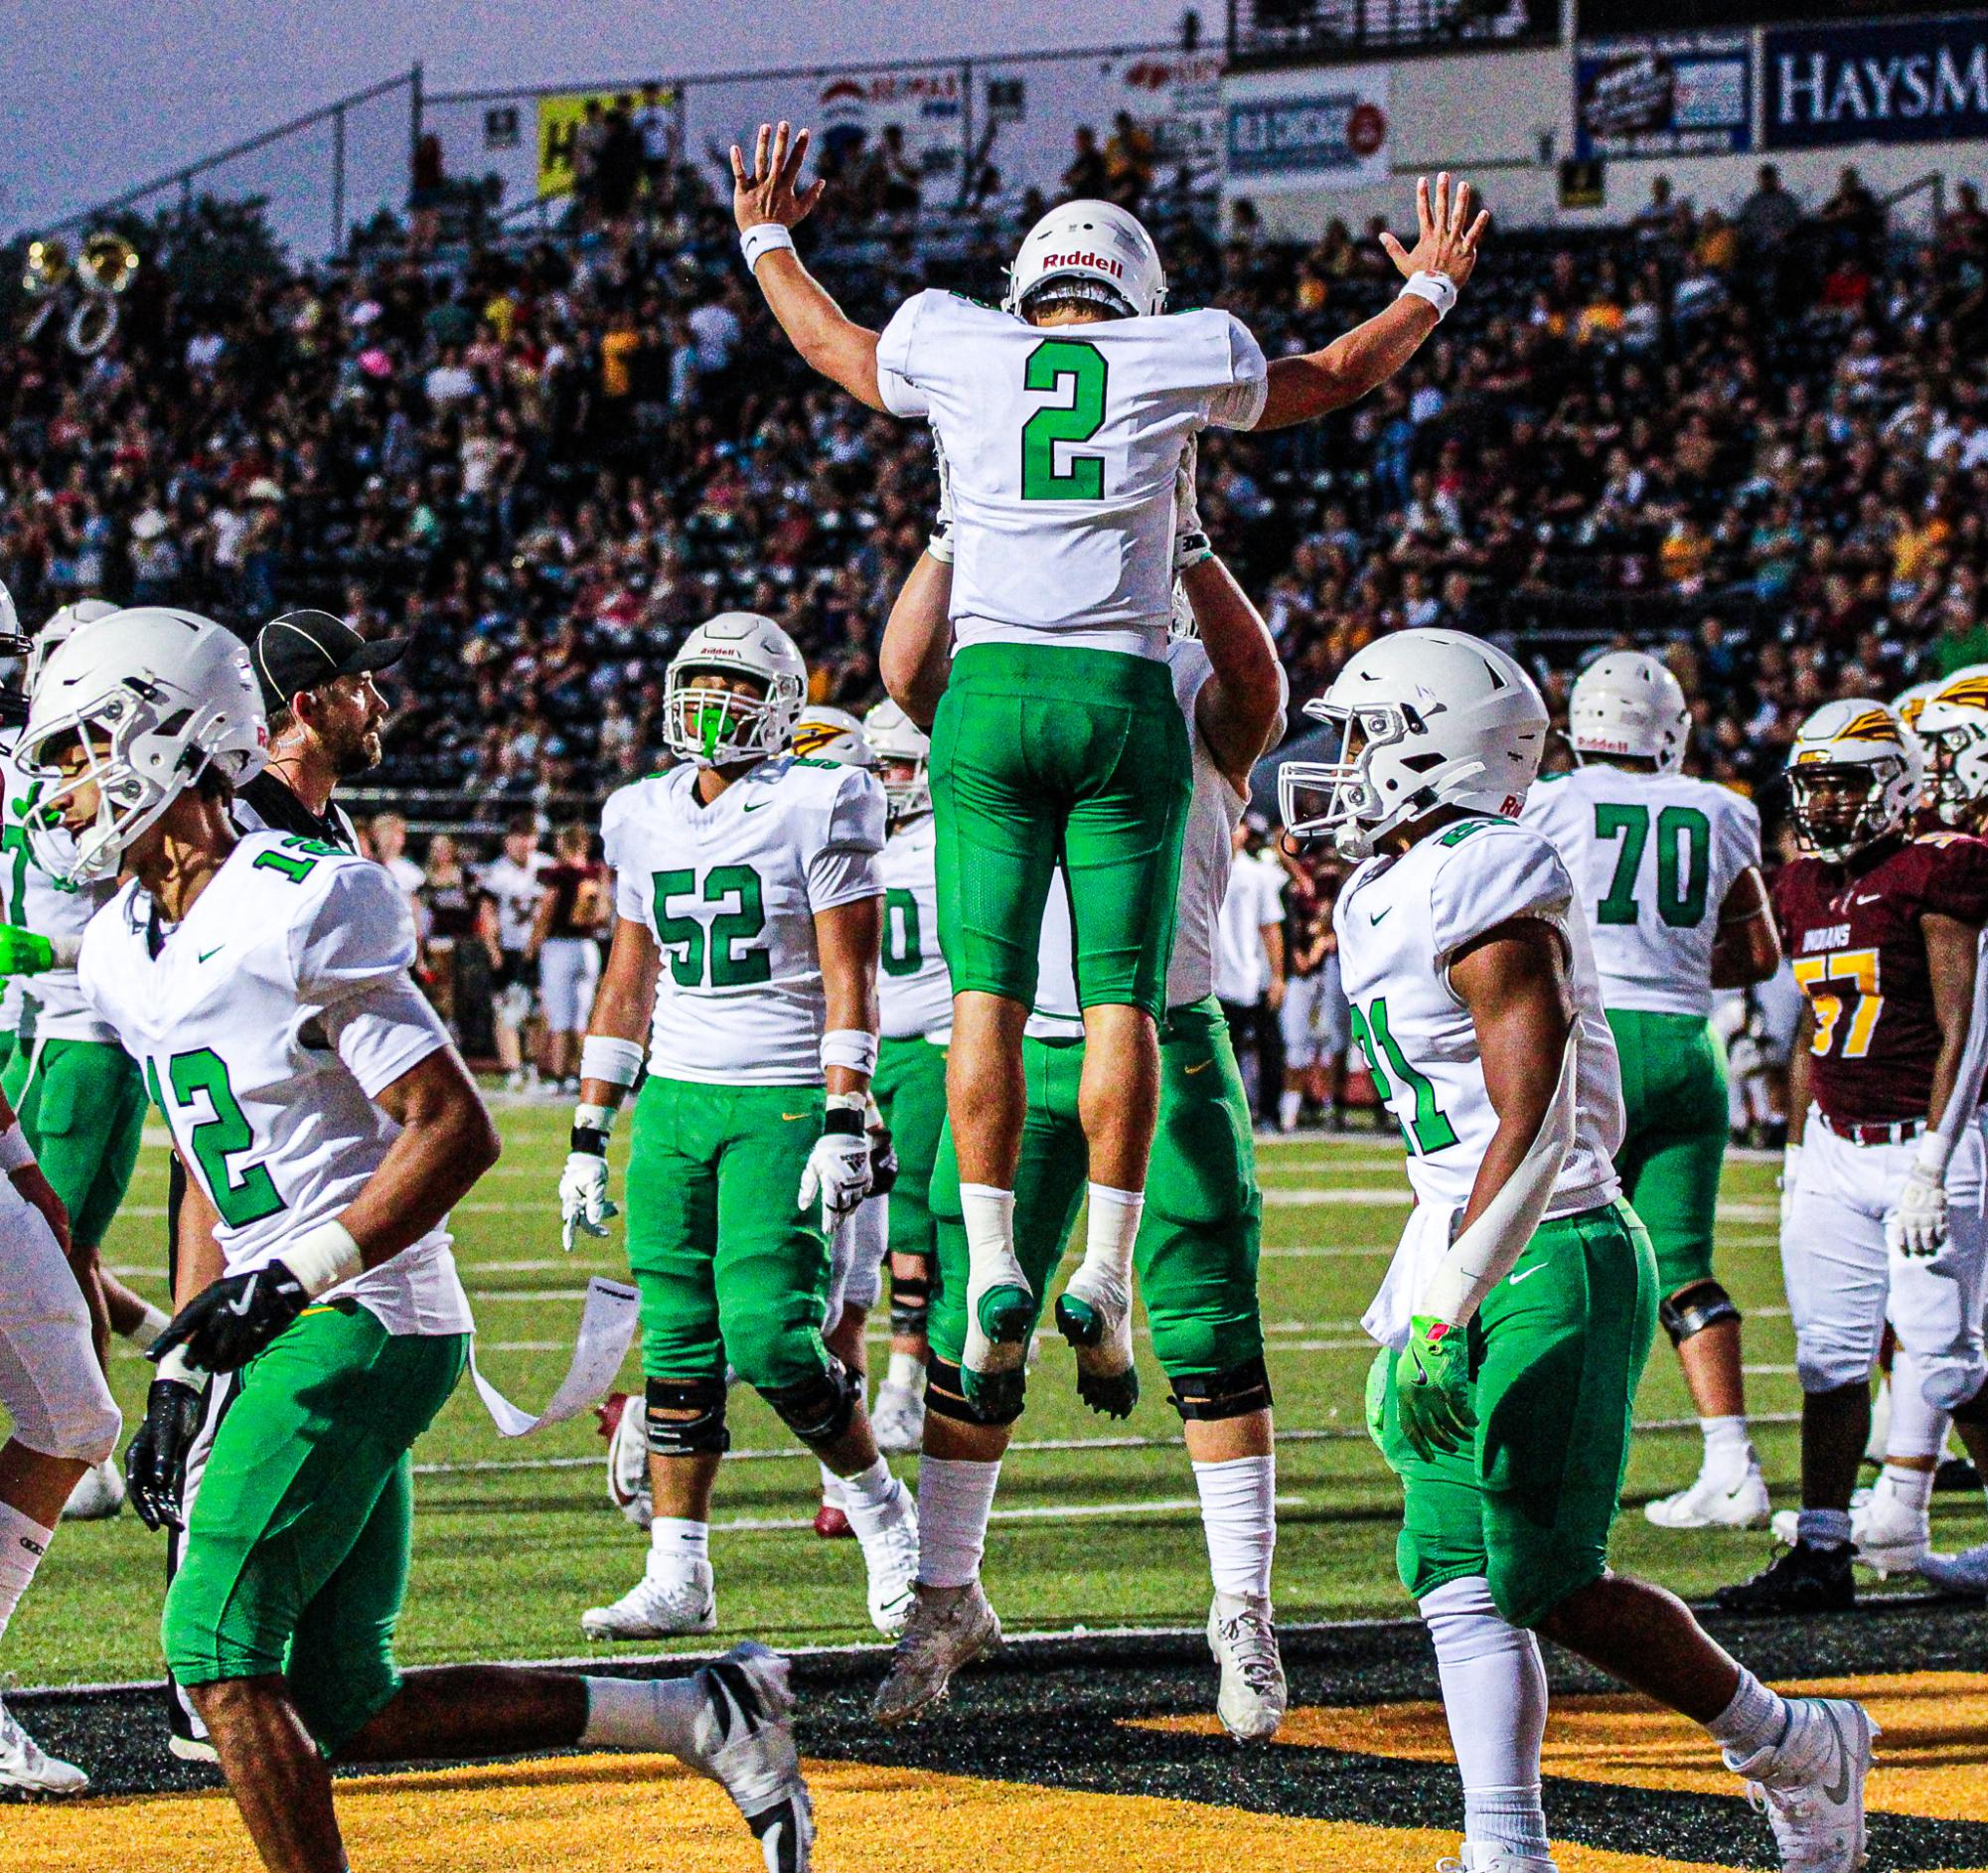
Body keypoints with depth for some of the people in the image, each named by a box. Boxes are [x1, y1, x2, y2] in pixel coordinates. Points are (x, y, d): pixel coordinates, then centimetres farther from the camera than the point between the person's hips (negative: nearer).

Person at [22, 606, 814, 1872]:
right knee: (340, 1713, 6)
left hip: (361, 1326, -9)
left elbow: (455, 1133, -16)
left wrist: (291, 1276, -20)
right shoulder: (128, 951, 13)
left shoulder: (295, 913, -15)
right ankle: (709, 1718, 14)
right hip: (283, 1338, 9)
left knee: (219, 1647, -15)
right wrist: (181, 1368, 16)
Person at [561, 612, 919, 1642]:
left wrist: (844, 1124, -16)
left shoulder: (816, 807, -5)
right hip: (672, 1101, 6)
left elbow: (848, 978, -9)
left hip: (782, 1102, -6)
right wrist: (588, 1136, 16)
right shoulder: (646, 817, 13)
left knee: (770, 1337, -13)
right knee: (678, 1346, 3)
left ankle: (879, 1508, 10)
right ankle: (678, 1577, 7)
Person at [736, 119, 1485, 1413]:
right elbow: (1332, 380, 26)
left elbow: (833, 345, 32)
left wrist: (766, 238, 50)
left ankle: (996, 1267, -8)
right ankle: (1107, 1273, -2)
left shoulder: (959, 351, 10)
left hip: (992, 689, 1)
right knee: (1121, 996, 1)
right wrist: (1430, 290, 45)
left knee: (989, 988, 0)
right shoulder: (1178, 361, 8)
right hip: (1121, 696, -1)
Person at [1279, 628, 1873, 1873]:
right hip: (1497, 1271, 10)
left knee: (1548, 1581, -8)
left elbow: (1531, 1129, -22)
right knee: (1456, 1579, 2)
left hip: (1560, 1269, -10)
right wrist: (1403, 1319, 22)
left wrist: (1442, 1316, -24)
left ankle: (1792, 1746, 10)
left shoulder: (1489, 896, -16)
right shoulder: (1389, 902, 14)